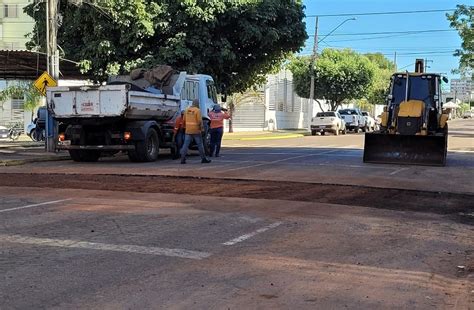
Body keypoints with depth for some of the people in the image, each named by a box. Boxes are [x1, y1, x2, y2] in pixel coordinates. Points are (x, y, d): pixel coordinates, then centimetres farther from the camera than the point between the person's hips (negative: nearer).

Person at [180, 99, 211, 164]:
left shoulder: (187, 110, 9)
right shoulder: (197, 110, -9)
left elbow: (184, 120, 12)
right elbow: (199, 120, -16)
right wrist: (201, 127, 1)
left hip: (188, 131, 5)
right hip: (196, 130, -4)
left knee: (186, 144, 1)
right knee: (200, 144, 7)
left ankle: (182, 159, -6)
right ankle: (203, 158, 13)